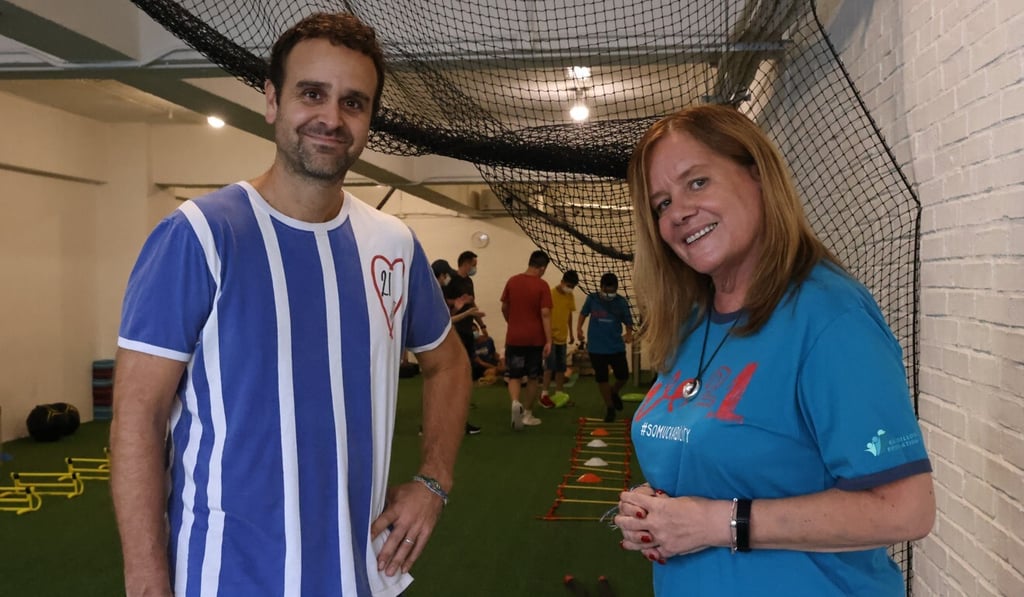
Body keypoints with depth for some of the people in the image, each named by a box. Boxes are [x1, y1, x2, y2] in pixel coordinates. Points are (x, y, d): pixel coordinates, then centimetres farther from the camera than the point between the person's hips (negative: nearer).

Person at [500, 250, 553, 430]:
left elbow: (504, 308, 10)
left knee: (514, 376, 9)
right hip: (535, 339, -2)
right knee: (533, 377, 13)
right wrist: (549, 341, -12)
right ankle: (527, 414, 20)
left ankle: (516, 403, -18)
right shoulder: (542, 285, -10)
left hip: (514, 338, 2)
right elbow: (545, 314, -15)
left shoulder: (512, 281, 2)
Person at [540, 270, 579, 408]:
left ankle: (559, 394, 16)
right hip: (550, 336, -6)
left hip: (562, 337, 6)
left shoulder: (570, 296, 6)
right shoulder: (551, 294, -13)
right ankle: (544, 394, -3)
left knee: (561, 367, 9)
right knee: (550, 366, -9)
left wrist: (571, 333, 17)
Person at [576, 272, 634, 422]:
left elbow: (628, 321, -2)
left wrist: (629, 334, -21)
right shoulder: (592, 299, -5)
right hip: (596, 347, 0)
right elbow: (583, 313, 12)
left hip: (617, 347, 1)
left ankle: (614, 392, 37)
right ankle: (609, 407, 22)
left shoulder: (622, 302, -6)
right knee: (602, 378, 5)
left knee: (623, 376, 3)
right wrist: (579, 328, 0)